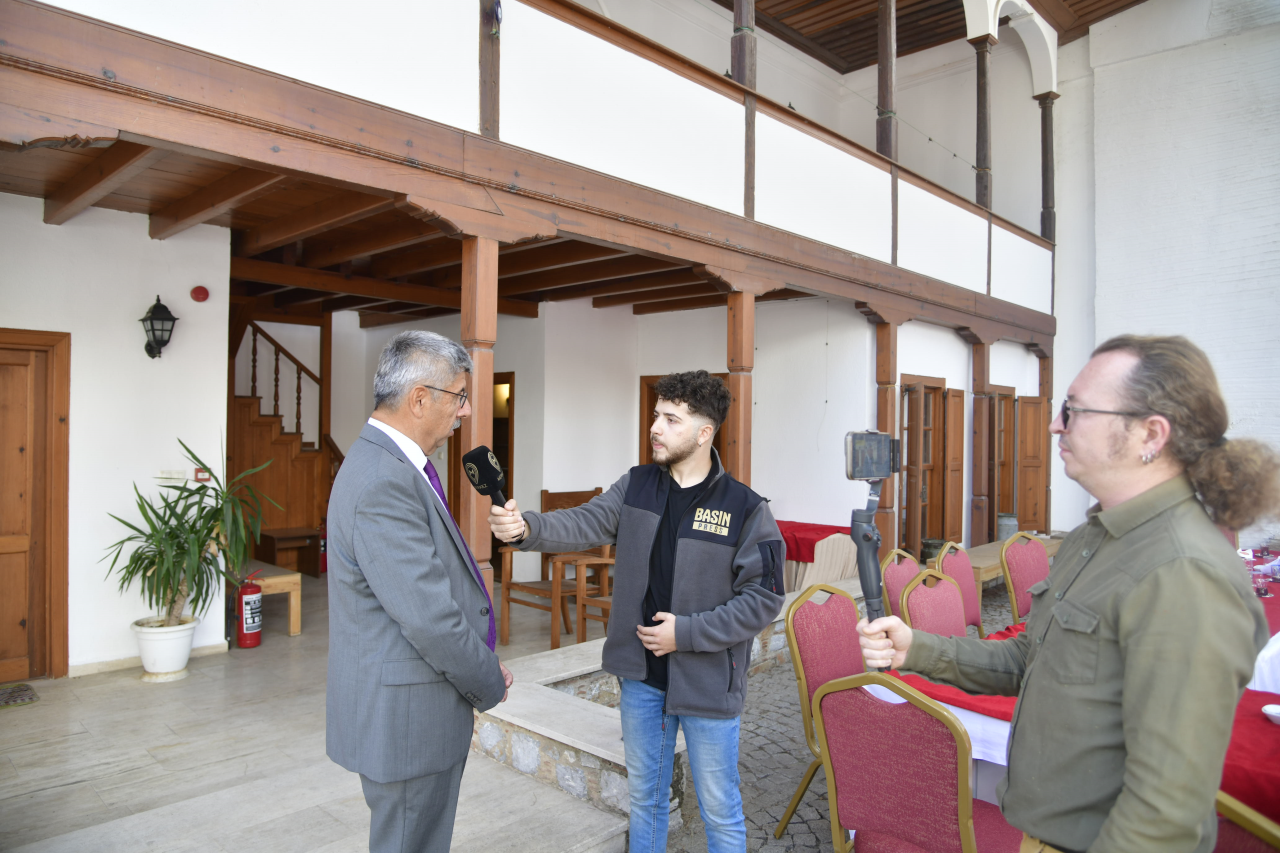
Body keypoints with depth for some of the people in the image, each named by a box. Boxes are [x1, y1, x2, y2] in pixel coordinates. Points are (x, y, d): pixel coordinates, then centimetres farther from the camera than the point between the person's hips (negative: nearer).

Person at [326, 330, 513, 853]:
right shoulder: (383, 483, -26)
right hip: (405, 718, -10)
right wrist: (491, 684, -10)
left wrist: (482, 666, 8)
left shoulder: (390, 464, 7)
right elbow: (429, 617, -26)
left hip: (411, 711, 10)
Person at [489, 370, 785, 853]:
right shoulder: (636, 486, 0)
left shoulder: (745, 509, -13)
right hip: (641, 674, 4)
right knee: (644, 796, 22)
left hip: (708, 683, -3)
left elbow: (763, 598, -13)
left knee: (719, 810, 13)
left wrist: (688, 632, -18)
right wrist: (527, 528, -31)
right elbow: (585, 524, -12)